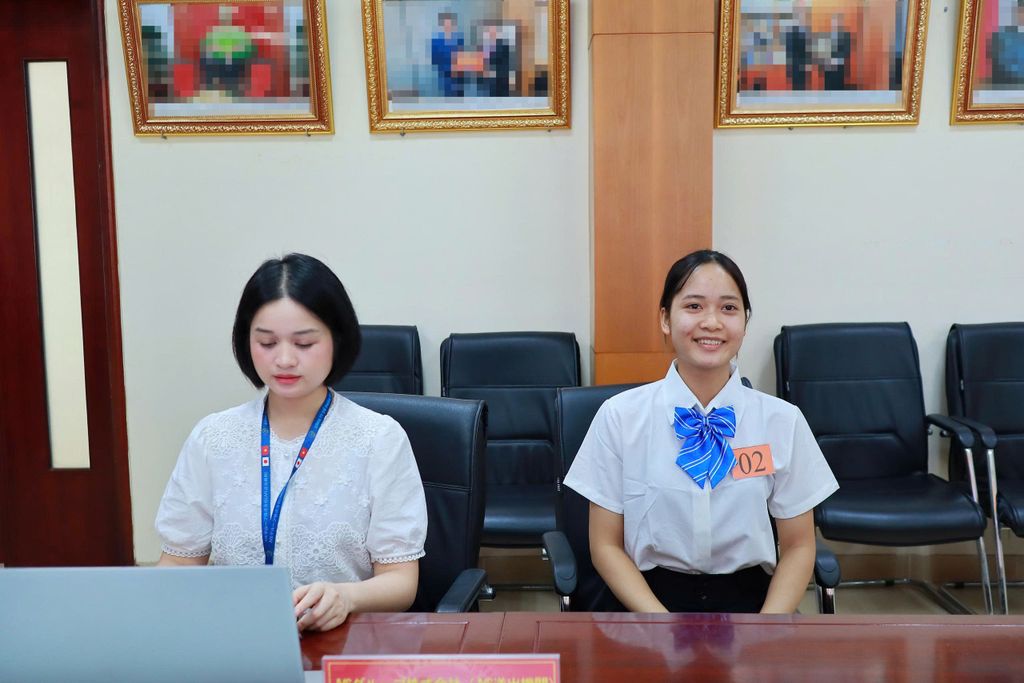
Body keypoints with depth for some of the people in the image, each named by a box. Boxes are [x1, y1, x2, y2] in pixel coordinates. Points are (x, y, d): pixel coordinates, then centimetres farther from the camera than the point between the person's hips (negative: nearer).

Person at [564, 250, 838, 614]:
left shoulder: (783, 421, -2)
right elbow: (606, 545, -1)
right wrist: (668, 628, -14)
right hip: (649, 599, -1)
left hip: (748, 598, 1)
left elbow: (798, 545, 5)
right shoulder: (619, 417, -5)